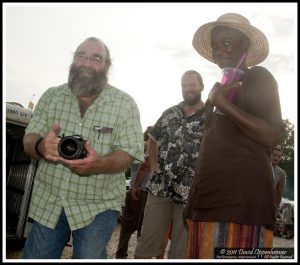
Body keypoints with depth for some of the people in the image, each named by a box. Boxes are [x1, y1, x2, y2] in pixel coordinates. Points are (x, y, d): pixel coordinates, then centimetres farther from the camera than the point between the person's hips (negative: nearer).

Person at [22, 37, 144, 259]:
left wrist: (100, 164, -33)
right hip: (48, 200, 3)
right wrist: (41, 146, -26)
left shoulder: (125, 103, -6)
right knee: (34, 256, 12)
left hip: (99, 205, -2)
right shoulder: (51, 96, 3)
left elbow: (128, 153, -11)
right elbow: (29, 139, -1)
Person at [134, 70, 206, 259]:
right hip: (160, 187, 4)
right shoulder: (170, 113, 11)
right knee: (145, 244, 10)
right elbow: (153, 138, 23)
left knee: (180, 251, 9)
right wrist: (153, 164, 12)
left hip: (191, 192, -3)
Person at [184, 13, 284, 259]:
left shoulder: (258, 77, -1)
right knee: (204, 254, 8)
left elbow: (272, 136, -13)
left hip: (240, 197, -8)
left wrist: (223, 103, -14)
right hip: (208, 198, 8)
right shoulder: (221, 87, 22)